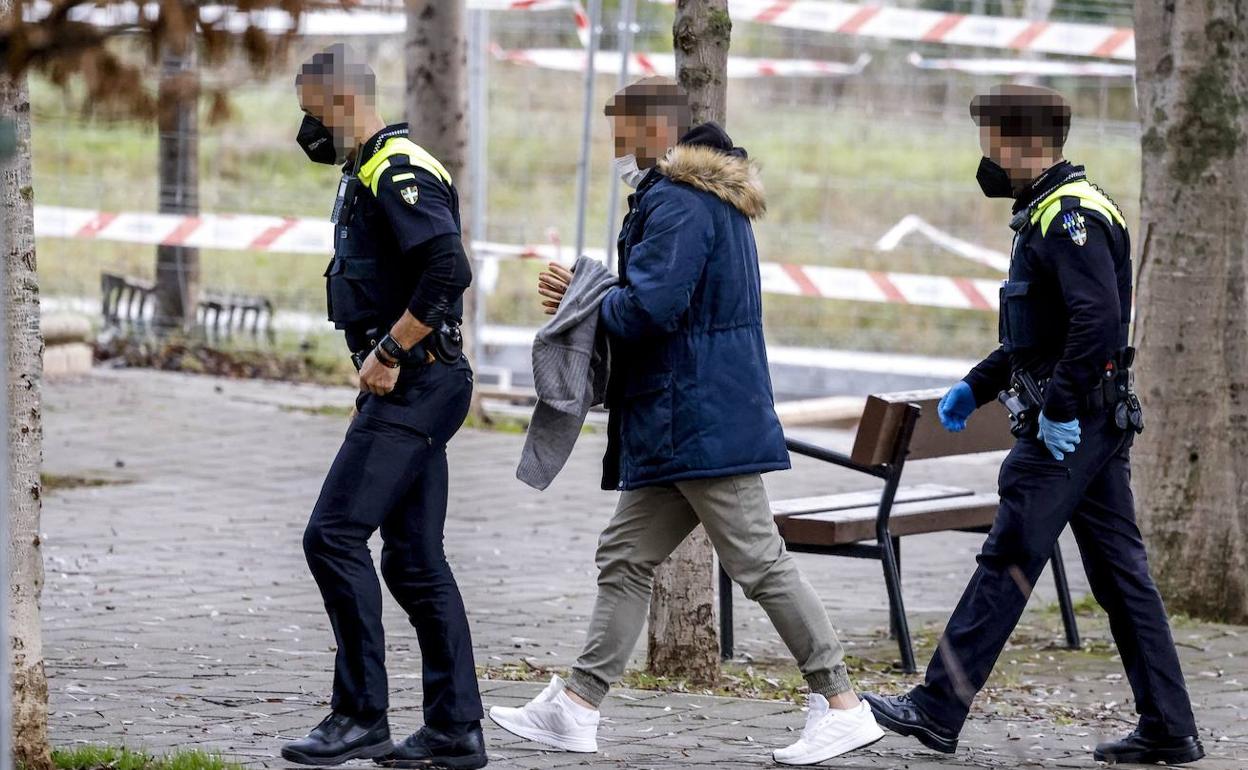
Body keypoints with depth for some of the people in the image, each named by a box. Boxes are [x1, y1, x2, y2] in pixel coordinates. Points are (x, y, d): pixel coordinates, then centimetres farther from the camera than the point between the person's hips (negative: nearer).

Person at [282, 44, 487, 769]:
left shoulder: (395, 173, -13)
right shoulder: (371, 174, 20)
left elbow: (448, 271, -25)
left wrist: (387, 354, -21)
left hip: (414, 386, -11)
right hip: (408, 387, 11)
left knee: (335, 535, -13)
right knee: (414, 559, 10)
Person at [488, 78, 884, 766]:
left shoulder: (677, 203, -16)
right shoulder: (716, 201, 18)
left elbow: (650, 309, -24)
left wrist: (588, 310, -4)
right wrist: (590, 295, 10)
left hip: (699, 420, -11)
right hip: (681, 425, 11)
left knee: (759, 563, -7)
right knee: (625, 559, 11)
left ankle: (841, 705, -4)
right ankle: (576, 708, 14)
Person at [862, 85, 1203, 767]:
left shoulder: (1071, 217, -15)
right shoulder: (1053, 213, 18)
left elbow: (1099, 320, -27)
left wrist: (1060, 408, -24)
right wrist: (977, 386, 23)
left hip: (1068, 429, -10)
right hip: (1097, 426, 10)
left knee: (1007, 564, -5)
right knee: (1120, 573, 8)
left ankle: (937, 709, 0)